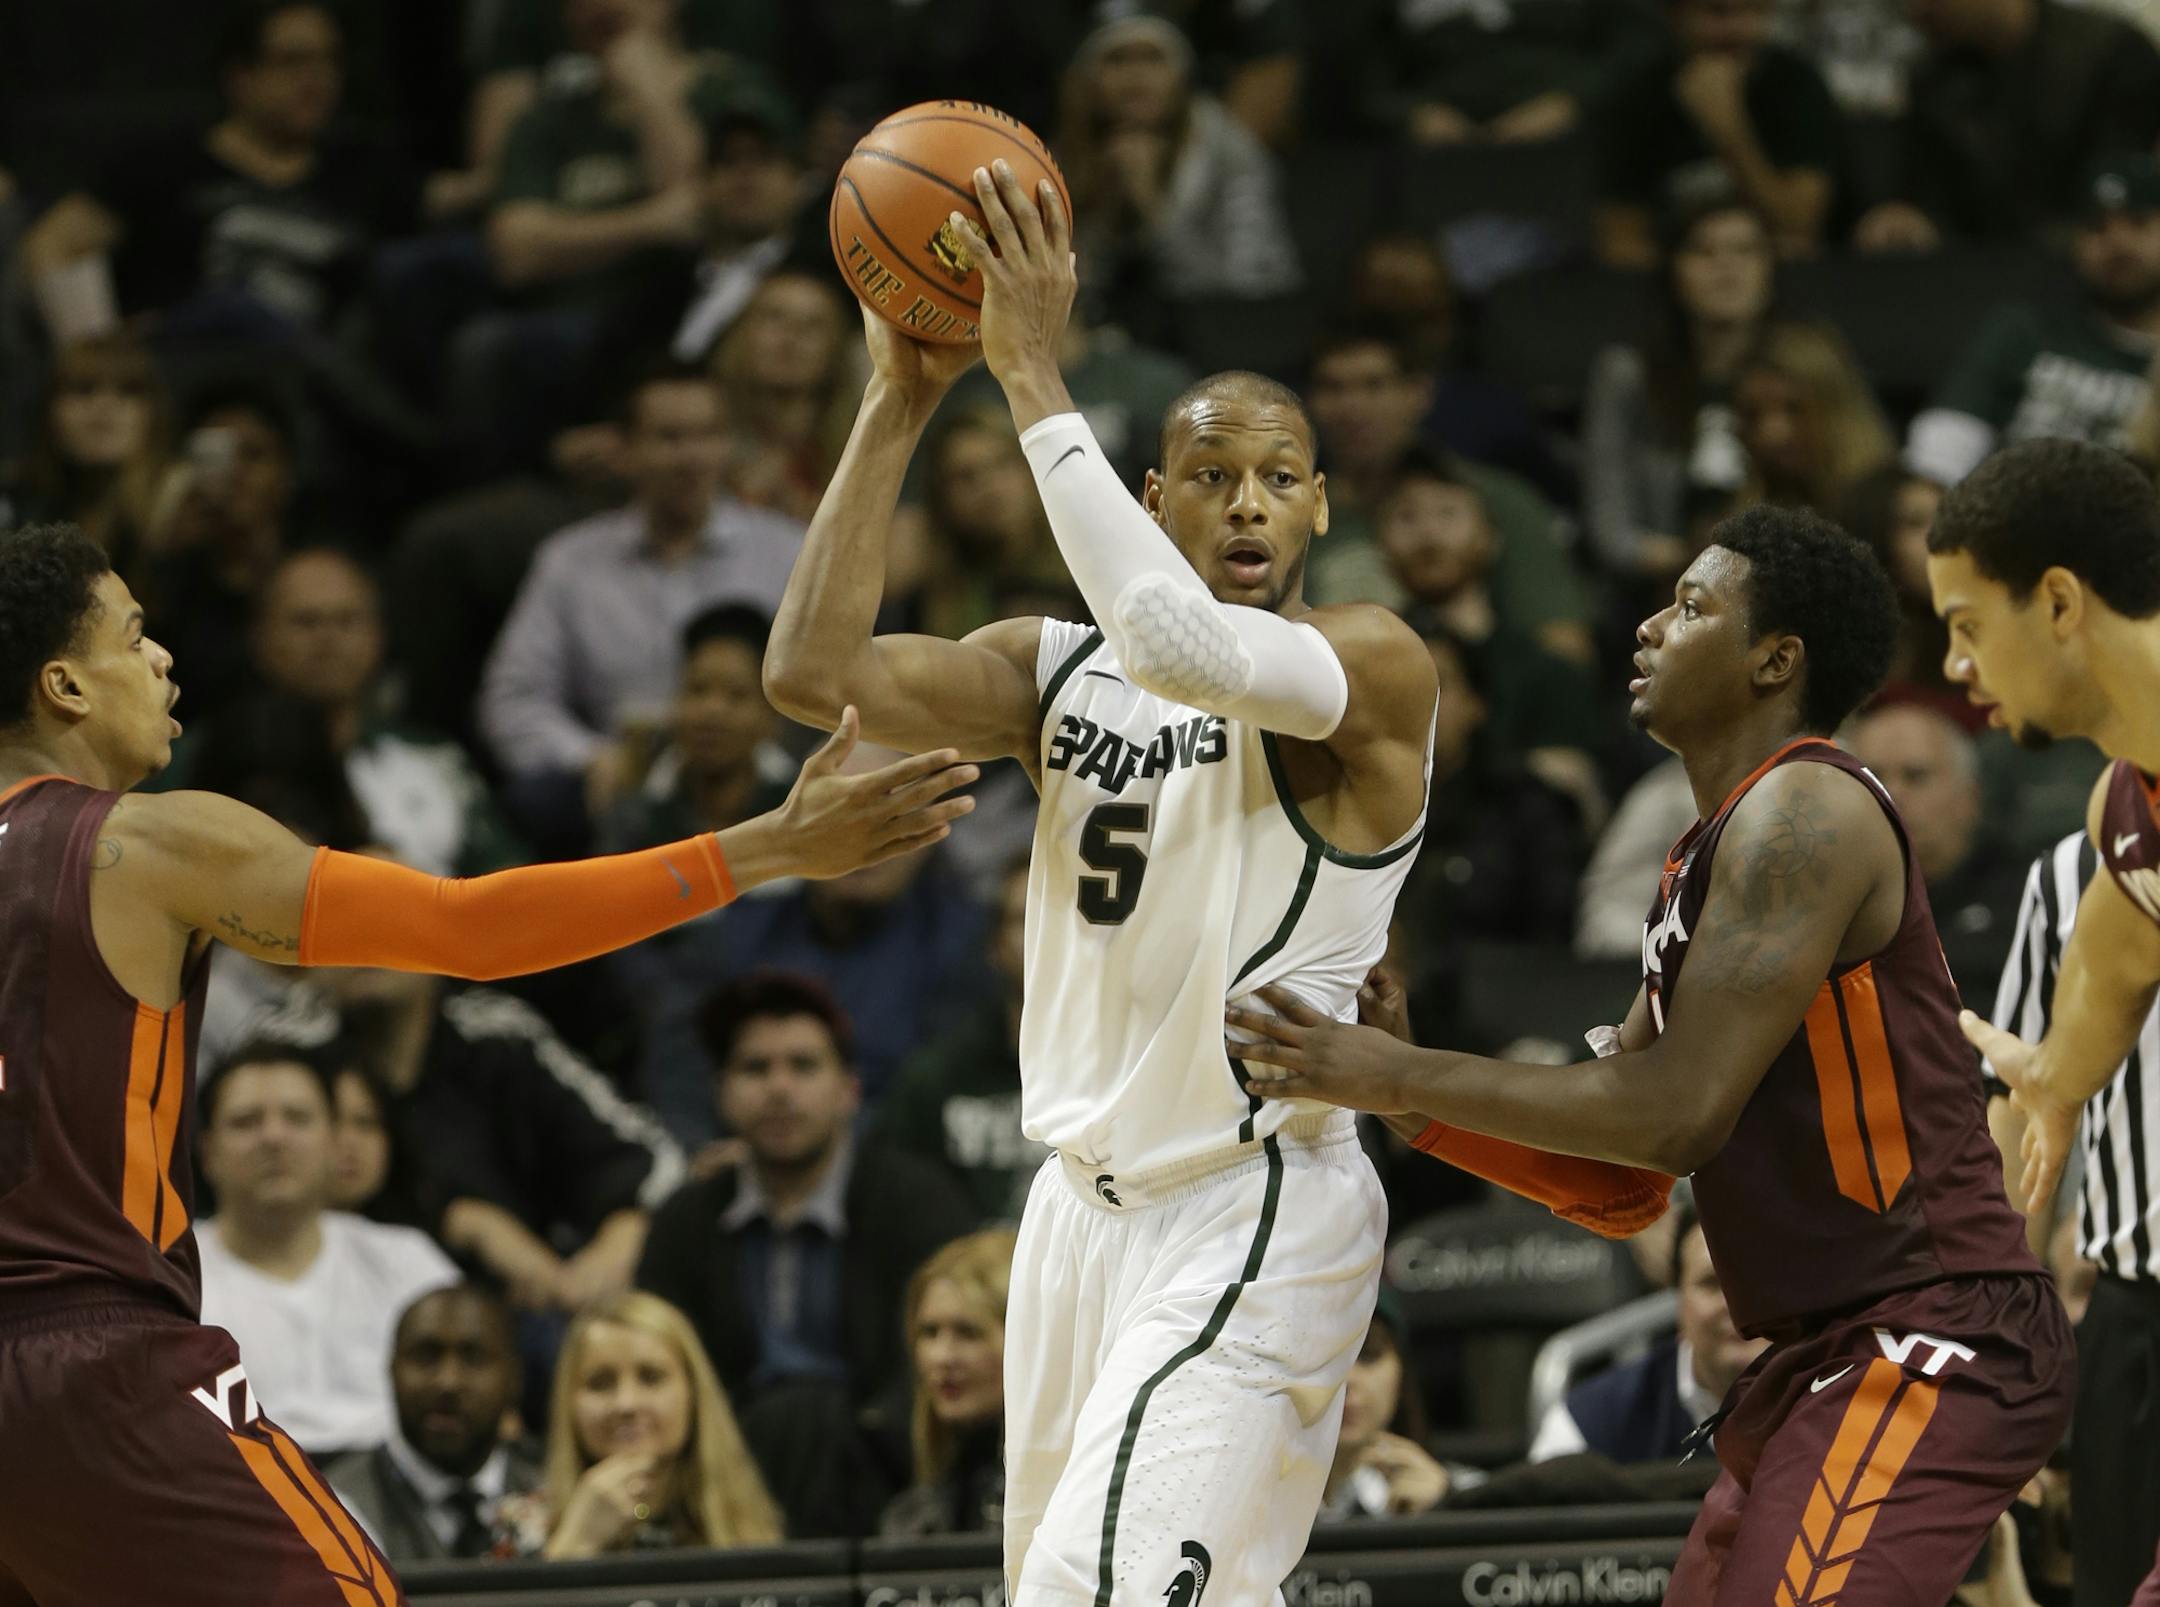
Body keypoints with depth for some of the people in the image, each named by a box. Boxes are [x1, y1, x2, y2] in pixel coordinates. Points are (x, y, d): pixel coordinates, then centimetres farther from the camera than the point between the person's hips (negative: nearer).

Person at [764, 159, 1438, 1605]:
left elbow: (1186, 647, -30)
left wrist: (1035, 376, -26)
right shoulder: (1061, 671, 9)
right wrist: (900, 401, -10)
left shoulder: (1377, 666, -10)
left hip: (1259, 1203, -7)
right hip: (1089, 1201, 8)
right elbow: (815, 672, -5)